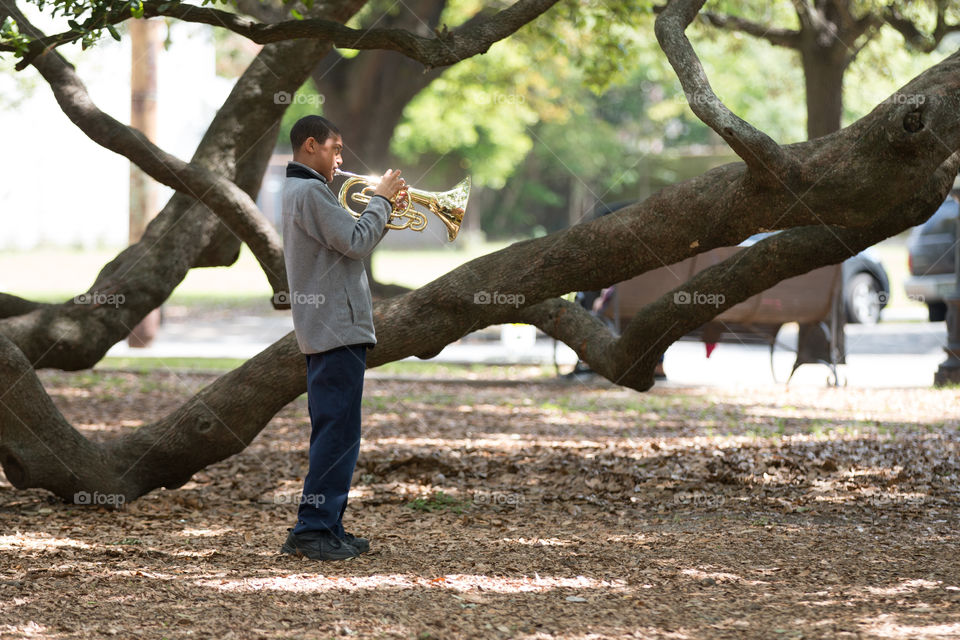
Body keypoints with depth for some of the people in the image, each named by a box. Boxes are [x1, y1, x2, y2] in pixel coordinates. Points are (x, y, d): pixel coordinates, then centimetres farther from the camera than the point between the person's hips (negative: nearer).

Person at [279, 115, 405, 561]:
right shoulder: (309, 191, -12)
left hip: (326, 331, 11)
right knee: (338, 432, -11)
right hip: (337, 328, -11)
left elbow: (348, 246, 23)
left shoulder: (299, 191, 21)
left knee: (333, 433, 13)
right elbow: (355, 242, -19)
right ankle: (313, 529, -13)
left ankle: (326, 528, 16)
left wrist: (382, 212, 13)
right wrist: (381, 200, -6)